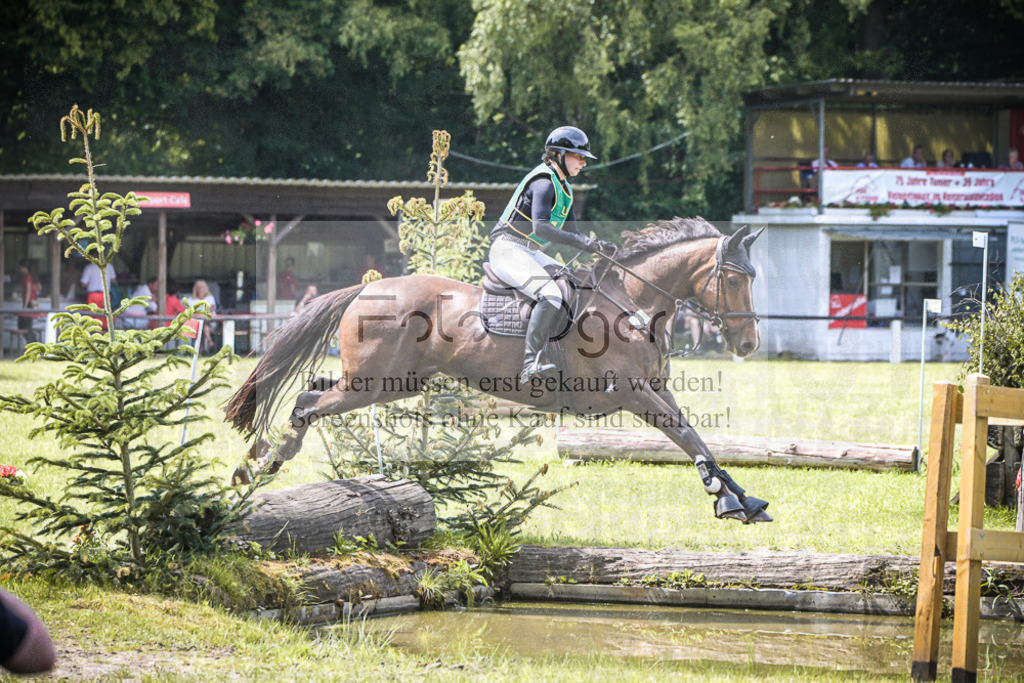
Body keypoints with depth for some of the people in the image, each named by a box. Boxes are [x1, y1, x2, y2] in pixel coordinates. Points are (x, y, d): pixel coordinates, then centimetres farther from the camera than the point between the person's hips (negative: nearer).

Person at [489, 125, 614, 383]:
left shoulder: (564, 188, 17)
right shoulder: (544, 183, -16)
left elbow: (571, 232, 21)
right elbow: (540, 227, -30)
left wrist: (596, 248, 1)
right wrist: (586, 243, -33)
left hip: (531, 253, 11)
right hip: (508, 250, -11)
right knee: (551, 295, -30)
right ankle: (530, 364, -35)